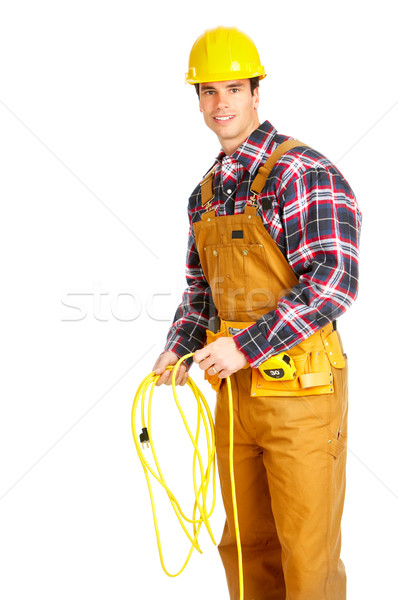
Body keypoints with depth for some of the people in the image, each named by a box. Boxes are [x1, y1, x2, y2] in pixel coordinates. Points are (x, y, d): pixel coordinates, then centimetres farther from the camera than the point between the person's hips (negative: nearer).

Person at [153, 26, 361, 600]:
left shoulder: (304, 172, -12)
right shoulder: (206, 193, 13)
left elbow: (335, 281, -21)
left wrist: (246, 346, -22)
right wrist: (178, 349, 5)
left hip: (301, 386, -7)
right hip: (237, 386, 7)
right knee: (247, 546, 17)